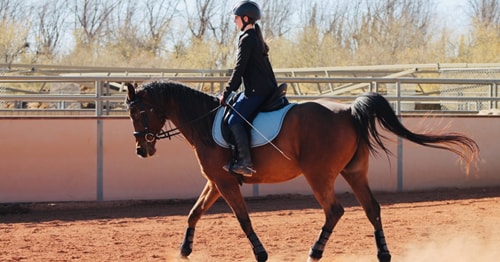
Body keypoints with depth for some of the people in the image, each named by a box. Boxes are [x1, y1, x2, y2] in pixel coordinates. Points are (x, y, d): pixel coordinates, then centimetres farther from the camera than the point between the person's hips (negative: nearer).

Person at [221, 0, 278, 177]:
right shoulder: (257, 38, 19)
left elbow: (239, 69, -14)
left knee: (235, 120, -17)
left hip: (256, 90, -11)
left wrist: (226, 93, -10)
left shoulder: (247, 39, -11)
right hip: (268, 88, 11)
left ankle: (245, 161, -26)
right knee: (238, 118, 18)